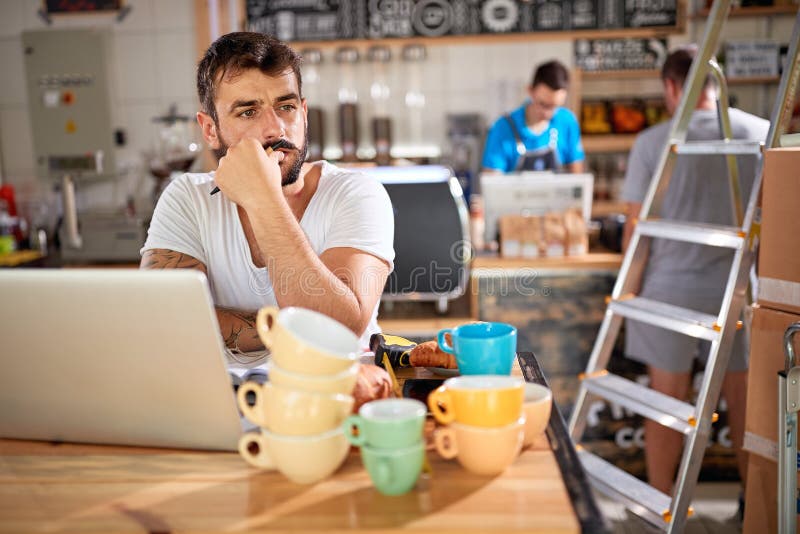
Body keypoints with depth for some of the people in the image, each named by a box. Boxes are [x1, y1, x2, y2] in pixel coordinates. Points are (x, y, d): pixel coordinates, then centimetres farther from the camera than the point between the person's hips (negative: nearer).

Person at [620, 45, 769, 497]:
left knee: (667, 397, 9)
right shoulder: (762, 132, 0)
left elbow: (637, 227, -7)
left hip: (672, 286, -2)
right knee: (744, 396, 15)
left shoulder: (653, 141, -8)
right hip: (741, 287, 3)